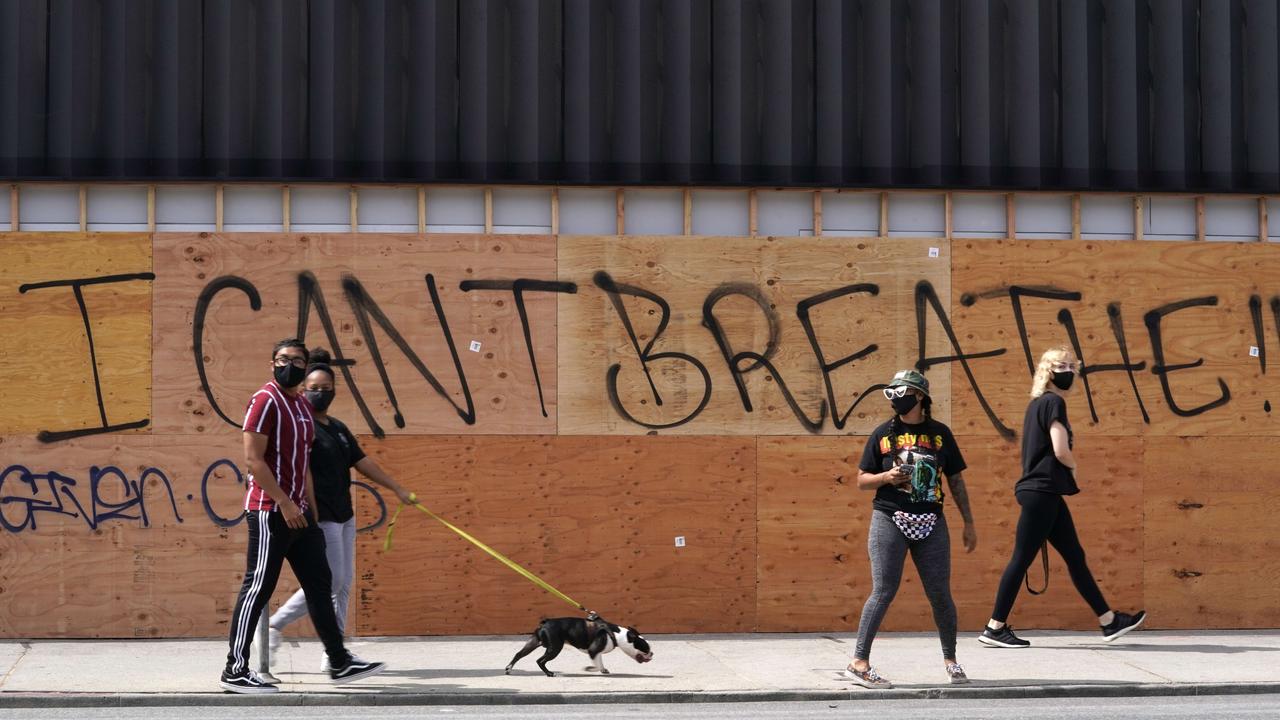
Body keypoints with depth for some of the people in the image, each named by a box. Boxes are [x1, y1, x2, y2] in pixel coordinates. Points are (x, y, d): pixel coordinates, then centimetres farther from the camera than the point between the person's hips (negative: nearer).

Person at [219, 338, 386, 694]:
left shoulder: (303, 406, 16)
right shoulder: (265, 400, -10)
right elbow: (253, 459, -17)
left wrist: (312, 510, 17)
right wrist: (284, 503, -20)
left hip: (298, 512, 9)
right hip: (270, 512, -9)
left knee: (319, 584, 10)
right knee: (258, 588, -5)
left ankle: (340, 663, 16)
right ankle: (235, 670, 1)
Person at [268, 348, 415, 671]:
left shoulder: (338, 428, 15)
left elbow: (363, 462, 20)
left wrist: (397, 489, 21)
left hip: (343, 514, 9)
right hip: (319, 517, -9)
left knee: (343, 583, 7)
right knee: (331, 581, -10)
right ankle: (274, 625, 3)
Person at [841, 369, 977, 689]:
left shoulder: (940, 433, 7)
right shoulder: (883, 434, 4)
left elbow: (956, 480, 12)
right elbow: (862, 480, 7)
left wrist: (969, 523, 10)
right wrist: (886, 477, -13)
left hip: (931, 523, 2)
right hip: (889, 519, -2)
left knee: (940, 594, 4)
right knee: (884, 591, -9)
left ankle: (950, 659, 23)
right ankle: (859, 662, -5)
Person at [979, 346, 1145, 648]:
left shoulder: (1040, 403, 17)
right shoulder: (1054, 402, -11)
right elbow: (1061, 451, -19)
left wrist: (1066, 469, 6)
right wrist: (1073, 466, 1)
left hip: (1046, 493, 10)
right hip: (1041, 491, -10)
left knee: (1074, 556, 11)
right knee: (1022, 558, -6)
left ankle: (1108, 621, 15)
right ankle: (994, 629, -2)